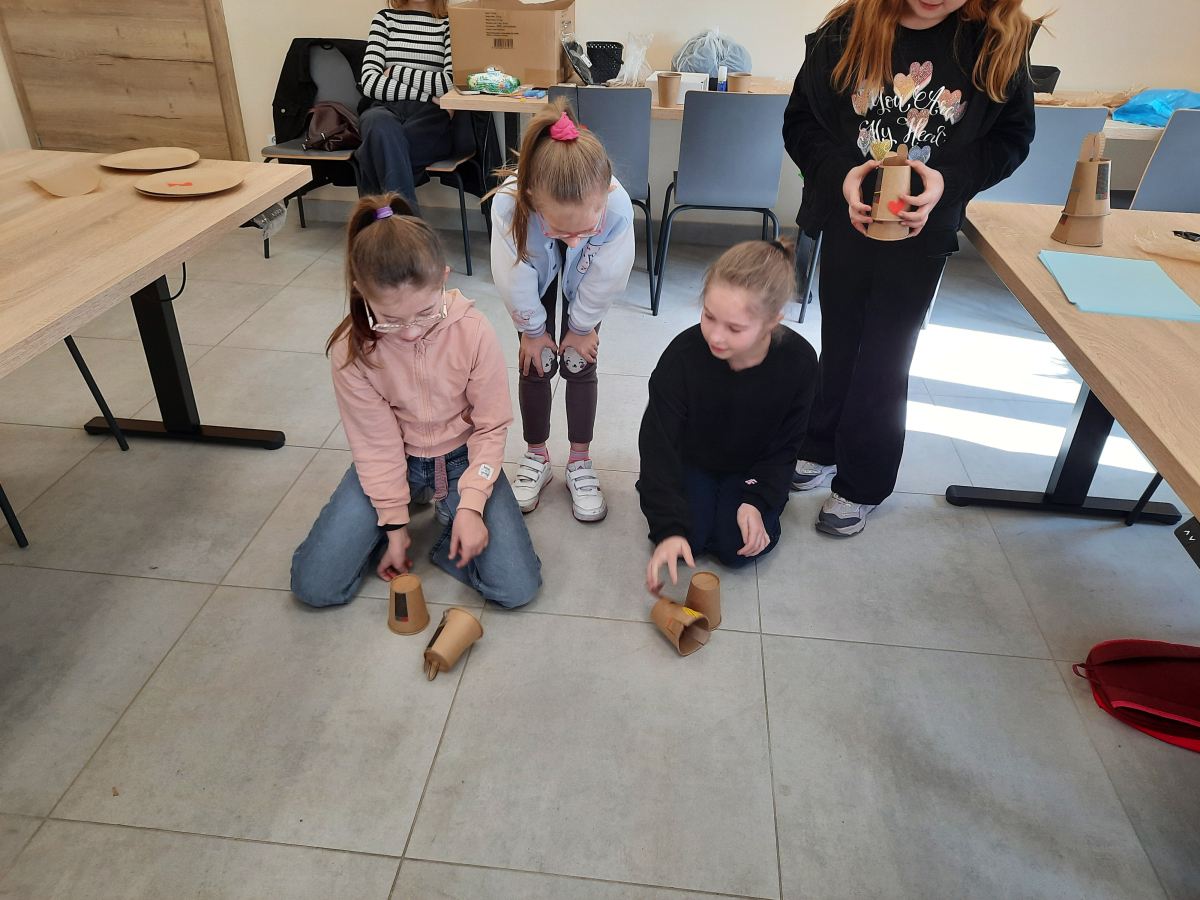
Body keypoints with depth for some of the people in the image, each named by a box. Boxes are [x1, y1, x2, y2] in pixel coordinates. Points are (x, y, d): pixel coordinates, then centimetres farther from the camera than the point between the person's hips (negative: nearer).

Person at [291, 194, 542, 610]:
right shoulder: (352, 348, -21)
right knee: (313, 586, -7)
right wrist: (395, 524, -7)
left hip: (461, 456, -1)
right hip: (392, 461, 1)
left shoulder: (473, 331, -23)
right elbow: (376, 443, -11)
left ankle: (452, 515, 12)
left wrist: (471, 505, -20)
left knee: (517, 588, -15)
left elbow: (491, 426, -12)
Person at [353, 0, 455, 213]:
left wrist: (396, 72, -1)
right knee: (382, 128, -35)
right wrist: (426, 96, -7)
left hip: (431, 119, -1)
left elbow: (452, 82, -7)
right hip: (387, 109, 2)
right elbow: (369, 82, 4)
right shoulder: (384, 19, 17)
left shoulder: (450, 24, 10)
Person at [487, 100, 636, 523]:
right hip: (537, 275, 0)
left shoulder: (618, 206, -44)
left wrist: (581, 328, -8)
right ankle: (536, 458, 26)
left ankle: (580, 462, 22)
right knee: (536, 364, 3)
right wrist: (533, 330, -9)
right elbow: (514, 281, -24)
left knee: (580, 364, 3)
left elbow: (605, 279, -23)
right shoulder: (509, 204, -44)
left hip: (584, 281, 0)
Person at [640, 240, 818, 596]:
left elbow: (784, 446, -9)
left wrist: (757, 501, -21)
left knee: (739, 549, -16)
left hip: (753, 469, 1)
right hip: (690, 461, 0)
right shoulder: (683, 355, -29)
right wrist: (669, 527, -35)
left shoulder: (798, 362, -24)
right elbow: (658, 445, -26)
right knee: (688, 540, -17)